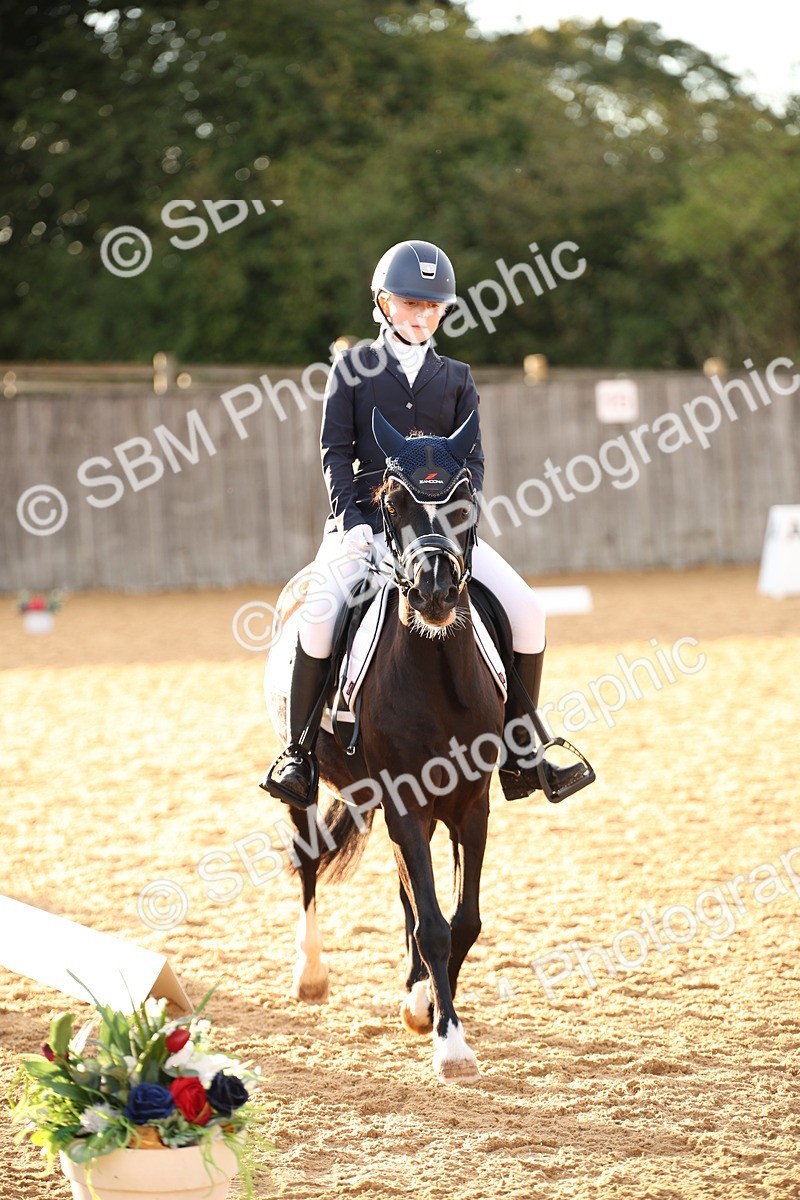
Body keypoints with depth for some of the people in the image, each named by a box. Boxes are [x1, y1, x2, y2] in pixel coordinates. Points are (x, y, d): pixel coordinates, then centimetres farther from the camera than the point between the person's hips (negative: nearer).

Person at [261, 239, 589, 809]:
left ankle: (520, 752, 1)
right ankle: (298, 750, -14)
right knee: (319, 614, -30)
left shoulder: (456, 378, 13)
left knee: (527, 612, -13)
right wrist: (352, 522, -14)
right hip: (364, 521, -3)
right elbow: (336, 454, 1)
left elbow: (473, 460, 9)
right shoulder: (353, 370, 6)